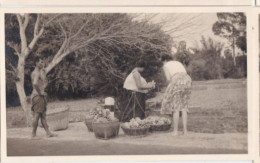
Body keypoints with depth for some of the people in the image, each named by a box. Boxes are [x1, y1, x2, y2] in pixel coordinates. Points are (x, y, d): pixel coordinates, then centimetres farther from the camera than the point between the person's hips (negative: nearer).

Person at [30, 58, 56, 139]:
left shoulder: (40, 72, 17)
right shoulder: (36, 73, -14)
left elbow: (45, 82, 27)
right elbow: (35, 83, -31)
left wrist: (44, 72, 13)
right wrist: (40, 92, -20)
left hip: (41, 96, 10)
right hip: (37, 96, -10)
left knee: (43, 115, 9)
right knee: (37, 115, -7)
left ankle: (48, 132, 11)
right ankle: (33, 134, -3)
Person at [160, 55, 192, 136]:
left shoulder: (165, 66, 14)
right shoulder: (179, 63, 31)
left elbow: (168, 79, 2)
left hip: (176, 82, -5)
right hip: (187, 81, 6)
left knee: (175, 107, 1)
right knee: (183, 107, 10)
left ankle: (175, 131, 3)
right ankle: (185, 130, 8)